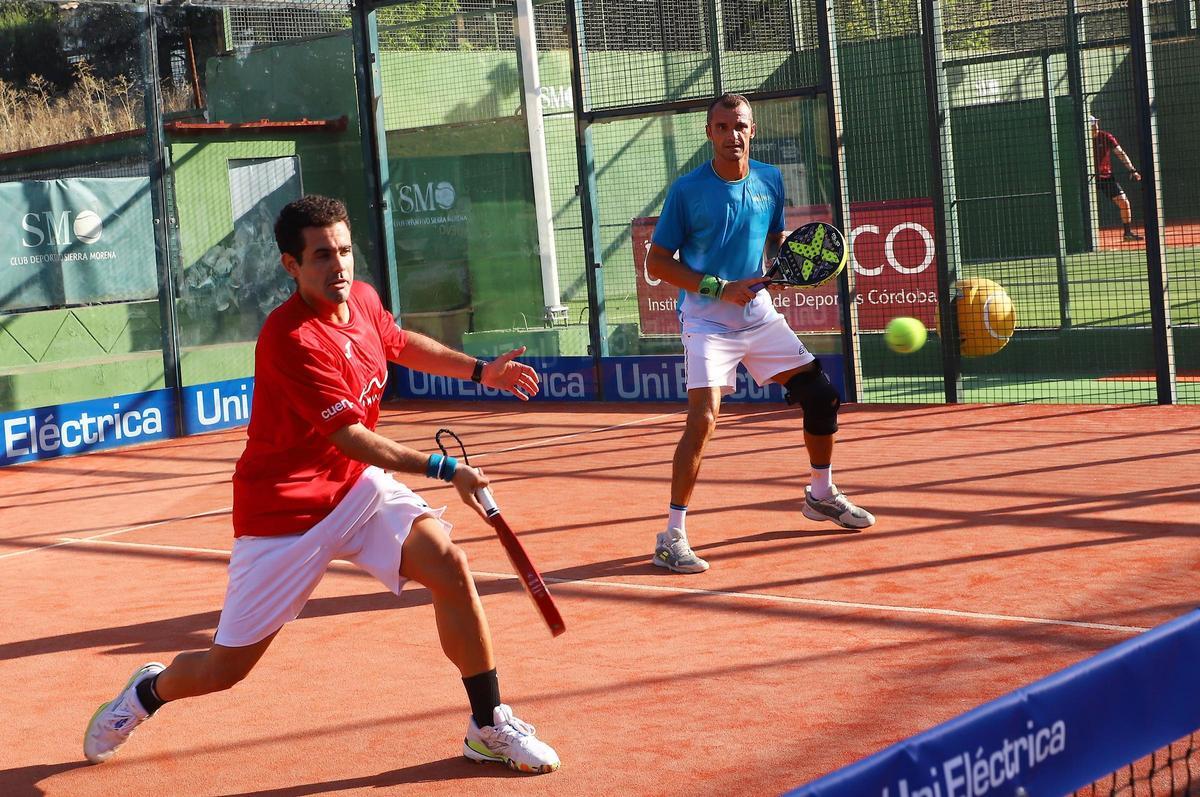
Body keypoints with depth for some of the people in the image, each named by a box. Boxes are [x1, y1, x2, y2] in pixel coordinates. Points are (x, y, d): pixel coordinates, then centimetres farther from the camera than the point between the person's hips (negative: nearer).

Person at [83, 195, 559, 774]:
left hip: (357, 487, 6)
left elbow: (401, 344, 23)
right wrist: (444, 469, -30)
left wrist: (480, 370, 18)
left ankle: (489, 727, -5)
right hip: (284, 511, -6)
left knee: (449, 564, -18)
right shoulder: (289, 338, -26)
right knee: (225, 669, 2)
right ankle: (149, 691, 39)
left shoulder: (363, 300, -2)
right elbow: (350, 438, -28)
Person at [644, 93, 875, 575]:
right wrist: (719, 288, -19)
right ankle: (671, 537, -14)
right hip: (707, 322, -6)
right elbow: (657, 263, -10)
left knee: (822, 395, 7)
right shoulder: (687, 191, -12)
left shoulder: (770, 181, 3)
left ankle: (821, 495, 32)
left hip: (759, 315, 6)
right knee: (703, 418, -21)